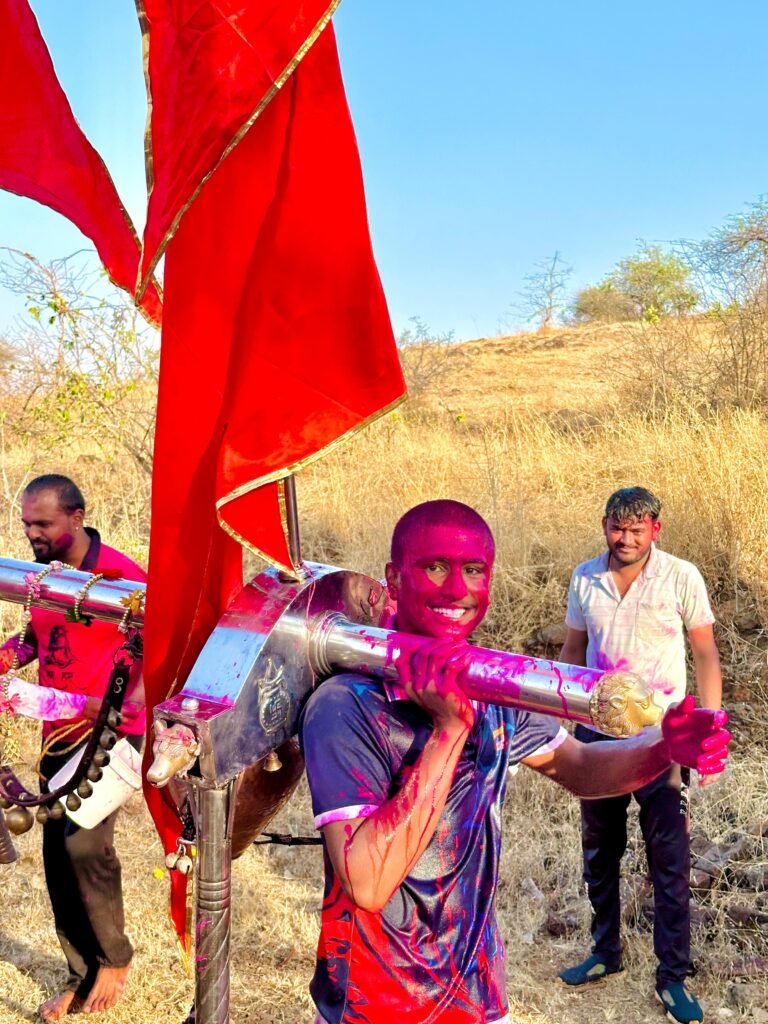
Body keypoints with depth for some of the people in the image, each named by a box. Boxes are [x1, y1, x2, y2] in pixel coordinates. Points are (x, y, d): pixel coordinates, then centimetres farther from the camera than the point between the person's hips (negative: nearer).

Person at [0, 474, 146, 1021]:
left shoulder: (120, 573, -15)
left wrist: (136, 697, -25)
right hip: (59, 736, 7)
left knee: (84, 843, -18)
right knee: (58, 854, 9)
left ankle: (116, 956, 7)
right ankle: (84, 976, 25)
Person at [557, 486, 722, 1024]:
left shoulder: (682, 577, -9)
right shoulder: (584, 577, 0)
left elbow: (706, 654, -4)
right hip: (597, 735, 4)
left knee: (670, 862, 3)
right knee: (599, 854, 16)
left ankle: (673, 977, 19)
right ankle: (606, 952, 35)